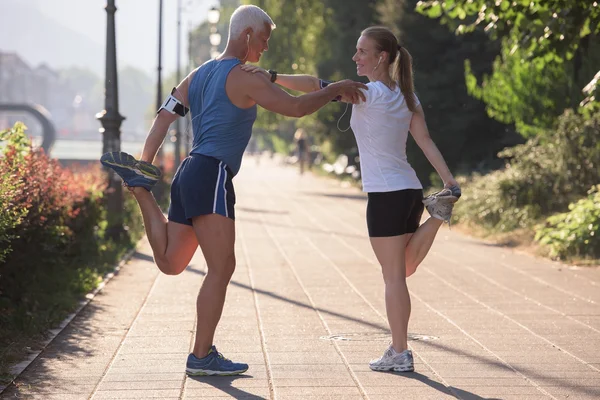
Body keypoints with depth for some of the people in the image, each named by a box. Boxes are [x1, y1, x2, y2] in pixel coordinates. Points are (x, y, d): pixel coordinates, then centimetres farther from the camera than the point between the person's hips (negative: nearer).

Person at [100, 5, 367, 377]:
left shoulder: (198, 74, 19)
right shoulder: (244, 79, -7)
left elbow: (164, 116, 13)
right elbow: (296, 107, -13)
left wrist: (145, 162, 10)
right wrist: (336, 89, 0)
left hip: (190, 175, 9)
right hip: (210, 176, -9)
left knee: (170, 263, 15)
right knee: (222, 267, -7)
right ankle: (203, 356, -7)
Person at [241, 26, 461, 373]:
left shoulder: (370, 93, -12)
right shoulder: (407, 96, 10)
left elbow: (318, 86, -21)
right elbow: (425, 142, 4)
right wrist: (450, 180, -1)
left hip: (386, 195, -7)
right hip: (410, 189, 7)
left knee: (394, 275, -1)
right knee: (403, 269, 22)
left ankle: (400, 354, 5)